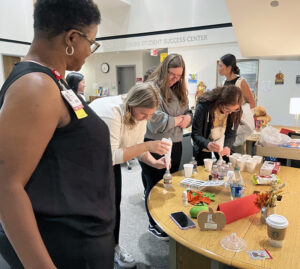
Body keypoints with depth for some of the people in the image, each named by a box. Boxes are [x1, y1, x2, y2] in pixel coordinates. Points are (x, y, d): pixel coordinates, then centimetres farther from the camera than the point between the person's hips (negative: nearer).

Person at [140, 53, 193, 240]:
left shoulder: (179, 90, 12)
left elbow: (188, 112, 21)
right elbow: (157, 122, -23)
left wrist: (188, 118, -3)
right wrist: (178, 119, -8)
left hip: (175, 145, 8)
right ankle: (153, 225, 28)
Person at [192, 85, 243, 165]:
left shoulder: (235, 111, -18)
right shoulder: (203, 106, -29)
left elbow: (231, 134, -11)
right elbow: (195, 134, -27)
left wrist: (227, 146, -32)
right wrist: (208, 144, -45)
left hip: (223, 146, 3)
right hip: (204, 148, -3)